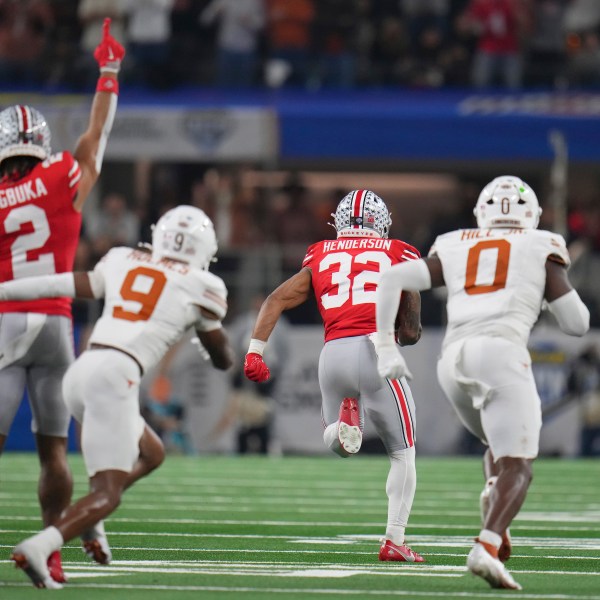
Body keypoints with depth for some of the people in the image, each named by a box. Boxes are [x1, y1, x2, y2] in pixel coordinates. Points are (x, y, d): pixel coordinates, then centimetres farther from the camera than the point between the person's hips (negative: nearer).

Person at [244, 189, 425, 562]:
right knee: (403, 454, 13)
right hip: (375, 350, -2)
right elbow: (411, 333, 12)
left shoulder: (320, 257, 20)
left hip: (333, 353, 2)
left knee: (337, 444, 24)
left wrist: (255, 350, 6)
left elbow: (276, 300, 10)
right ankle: (394, 540, 3)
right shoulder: (399, 256, 13)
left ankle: (343, 421, -13)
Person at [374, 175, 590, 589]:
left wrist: (386, 347, 13)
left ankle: (495, 522, -2)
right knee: (517, 466, -7)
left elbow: (393, 279, 12)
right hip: (501, 351, -4)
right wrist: (552, 291, 36)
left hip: (454, 358, 4)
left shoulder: (455, 249, 24)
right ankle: (486, 547, -32)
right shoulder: (541, 249, 16)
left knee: (502, 447, 26)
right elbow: (577, 324, 16)